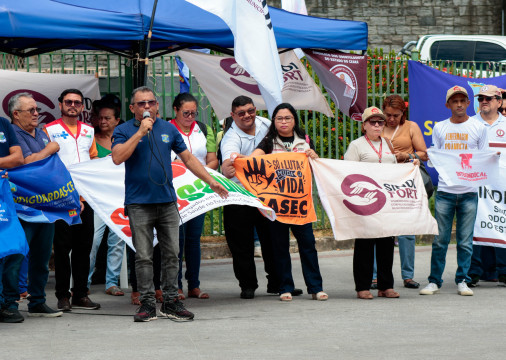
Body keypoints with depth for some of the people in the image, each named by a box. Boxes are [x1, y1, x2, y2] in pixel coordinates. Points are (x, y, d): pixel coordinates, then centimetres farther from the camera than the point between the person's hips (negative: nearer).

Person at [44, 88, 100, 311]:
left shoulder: (88, 131, 15)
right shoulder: (50, 130, 2)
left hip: (85, 198, 4)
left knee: (84, 246, 6)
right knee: (62, 246, -3)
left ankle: (80, 294, 13)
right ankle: (63, 295, 2)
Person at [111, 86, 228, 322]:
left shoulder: (168, 129, 12)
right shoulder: (124, 131, 2)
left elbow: (188, 158, 18)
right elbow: (117, 157, -15)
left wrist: (211, 181, 16)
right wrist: (140, 132, -16)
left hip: (167, 201, 3)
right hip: (138, 204, -3)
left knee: (171, 254, 3)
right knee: (143, 256, -1)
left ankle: (170, 301, 10)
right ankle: (147, 303, 5)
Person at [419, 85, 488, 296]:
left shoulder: (478, 128, 7)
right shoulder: (439, 128, 11)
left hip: (469, 192, -1)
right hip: (444, 190, 1)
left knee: (465, 241, 1)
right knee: (440, 239, -1)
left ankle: (462, 281, 10)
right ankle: (434, 281, 7)